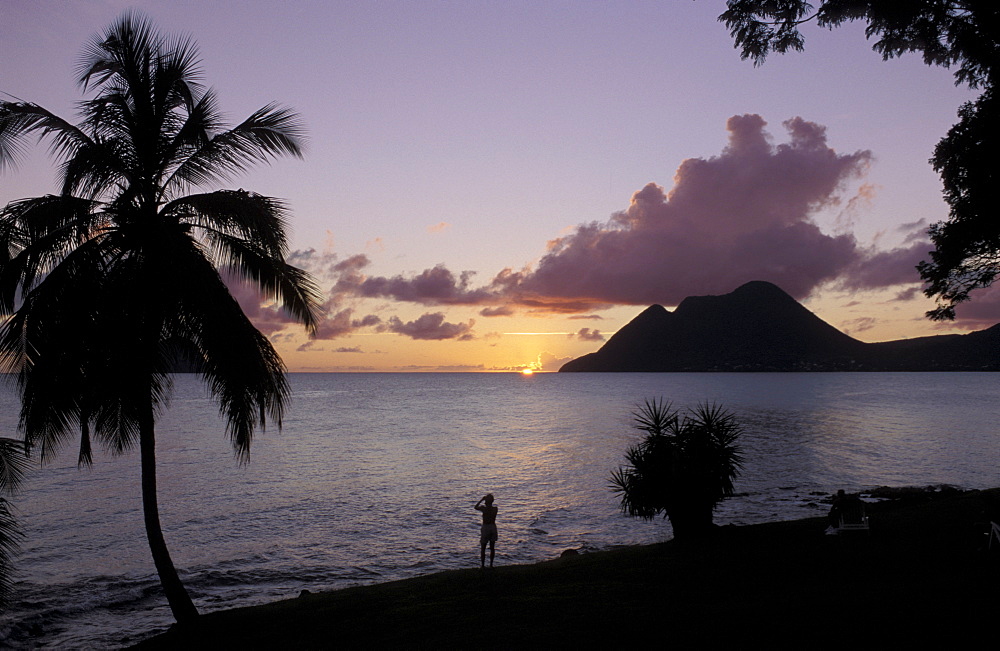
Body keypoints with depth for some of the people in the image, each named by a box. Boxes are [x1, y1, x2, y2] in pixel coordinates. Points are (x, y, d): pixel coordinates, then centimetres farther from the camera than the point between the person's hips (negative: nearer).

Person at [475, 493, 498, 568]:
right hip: (493, 527, 4)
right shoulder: (495, 509, -5)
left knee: (483, 548, 7)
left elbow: (475, 507, 2)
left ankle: (482, 565, 8)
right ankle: (491, 564, 17)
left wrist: (481, 500, 6)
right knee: (492, 548, 13)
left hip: (485, 527, -4)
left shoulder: (484, 508, -15)